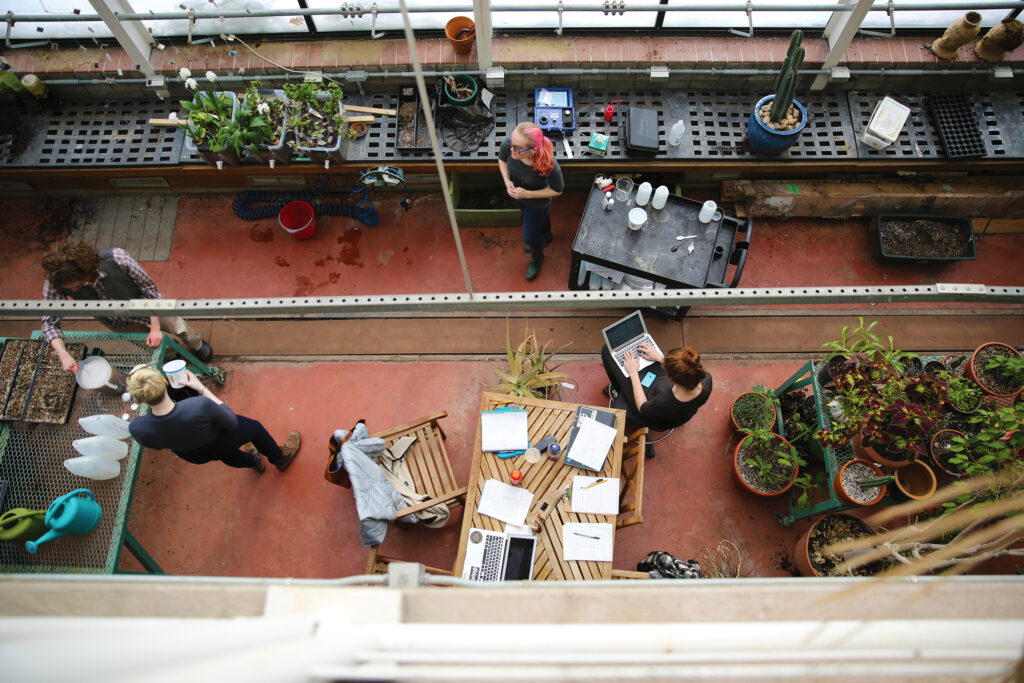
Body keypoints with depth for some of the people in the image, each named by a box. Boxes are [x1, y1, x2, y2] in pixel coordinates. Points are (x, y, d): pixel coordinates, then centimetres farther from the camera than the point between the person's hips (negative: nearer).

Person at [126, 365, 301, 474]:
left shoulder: (136, 429, -35)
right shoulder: (200, 406, -47)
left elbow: (156, 444, -9)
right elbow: (231, 422, -23)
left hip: (195, 457, 4)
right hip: (221, 444, -4)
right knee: (255, 427, 30)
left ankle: (252, 461, 70)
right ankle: (280, 458, 57)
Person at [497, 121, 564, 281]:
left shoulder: (549, 166, -44)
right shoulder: (507, 145, -33)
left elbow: (557, 190, -23)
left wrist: (527, 194, -28)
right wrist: (507, 181, -21)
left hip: (537, 203, -4)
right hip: (516, 195, 4)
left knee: (530, 238, 16)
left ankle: (537, 257, 55)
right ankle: (547, 237, 72)